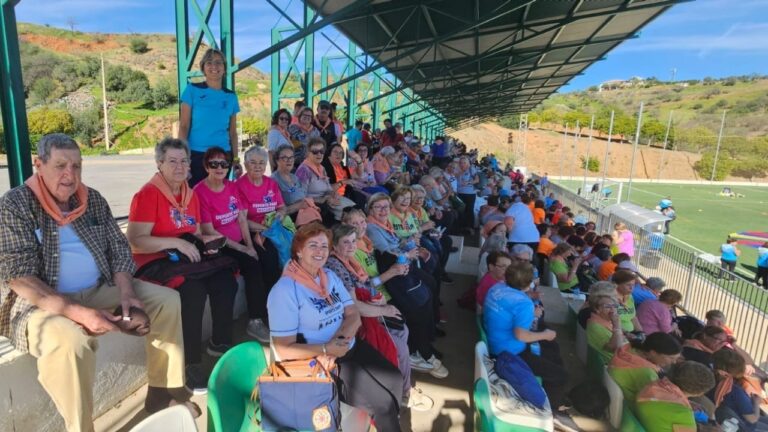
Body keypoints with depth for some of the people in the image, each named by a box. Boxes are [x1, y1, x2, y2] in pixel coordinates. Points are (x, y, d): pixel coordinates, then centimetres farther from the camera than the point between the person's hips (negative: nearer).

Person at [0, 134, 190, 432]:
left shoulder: (93, 200, 6)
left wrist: (126, 294, -13)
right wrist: (77, 313, -30)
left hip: (99, 290, 6)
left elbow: (119, 249, 5)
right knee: (70, 341, -37)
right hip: (40, 303, -6)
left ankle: (161, 393, 5)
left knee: (167, 300, -6)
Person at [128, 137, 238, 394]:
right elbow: (135, 240, -19)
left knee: (226, 280, -15)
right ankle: (191, 364, -20)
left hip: (187, 258, 7)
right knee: (193, 288, -32)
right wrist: (176, 242, -26)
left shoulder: (190, 194, 13)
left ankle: (220, 342, 5)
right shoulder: (148, 194, -10)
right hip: (154, 261, -7)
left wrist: (206, 241, -1)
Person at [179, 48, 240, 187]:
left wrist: (236, 159, 7)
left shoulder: (231, 96, 8)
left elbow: (232, 132, 11)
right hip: (196, 155, -2)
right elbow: (183, 126, -3)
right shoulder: (192, 90, 0)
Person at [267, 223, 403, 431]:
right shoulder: (284, 291, -17)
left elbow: (353, 315, 0)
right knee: (382, 402, -11)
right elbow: (284, 349, -17)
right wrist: (325, 349, -27)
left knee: (394, 380, -8)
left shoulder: (330, 276, 5)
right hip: (319, 362, -6)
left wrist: (338, 340, -19)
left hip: (351, 348, 7)